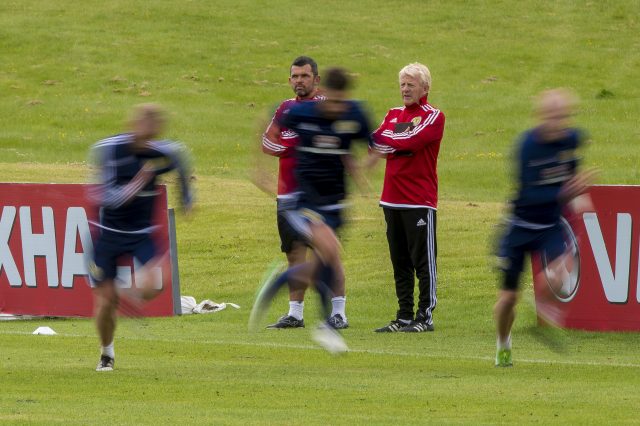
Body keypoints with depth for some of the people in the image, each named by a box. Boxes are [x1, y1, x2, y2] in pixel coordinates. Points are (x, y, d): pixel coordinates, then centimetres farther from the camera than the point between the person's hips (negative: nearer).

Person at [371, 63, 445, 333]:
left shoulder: (433, 117, -3)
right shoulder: (394, 114, 17)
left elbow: (410, 141, -18)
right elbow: (379, 146, 5)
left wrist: (382, 141, -11)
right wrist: (399, 146, -14)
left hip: (420, 201, -7)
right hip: (392, 199, 7)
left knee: (423, 262, -4)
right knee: (400, 263, 9)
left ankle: (425, 318, -2)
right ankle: (404, 317, 14)